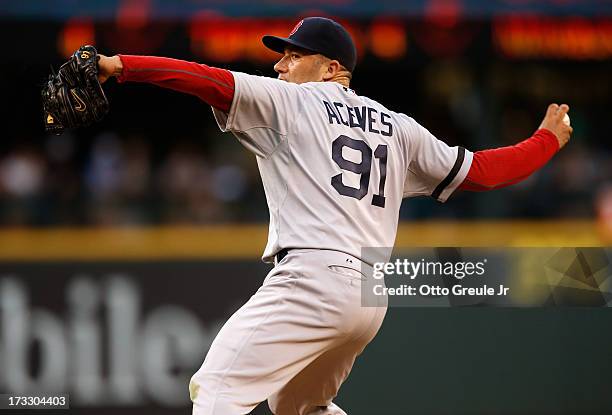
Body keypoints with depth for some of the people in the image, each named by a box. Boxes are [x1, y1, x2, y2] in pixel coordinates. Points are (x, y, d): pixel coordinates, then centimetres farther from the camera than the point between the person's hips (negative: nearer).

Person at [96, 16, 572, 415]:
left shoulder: (290, 101, 5)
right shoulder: (396, 128, 21)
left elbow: (209, 80, -7)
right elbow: (481, 171, 22)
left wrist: (118, 65, -12)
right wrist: (549, 139, 37)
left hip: (312, 278, -8)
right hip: (372, 298, 8)